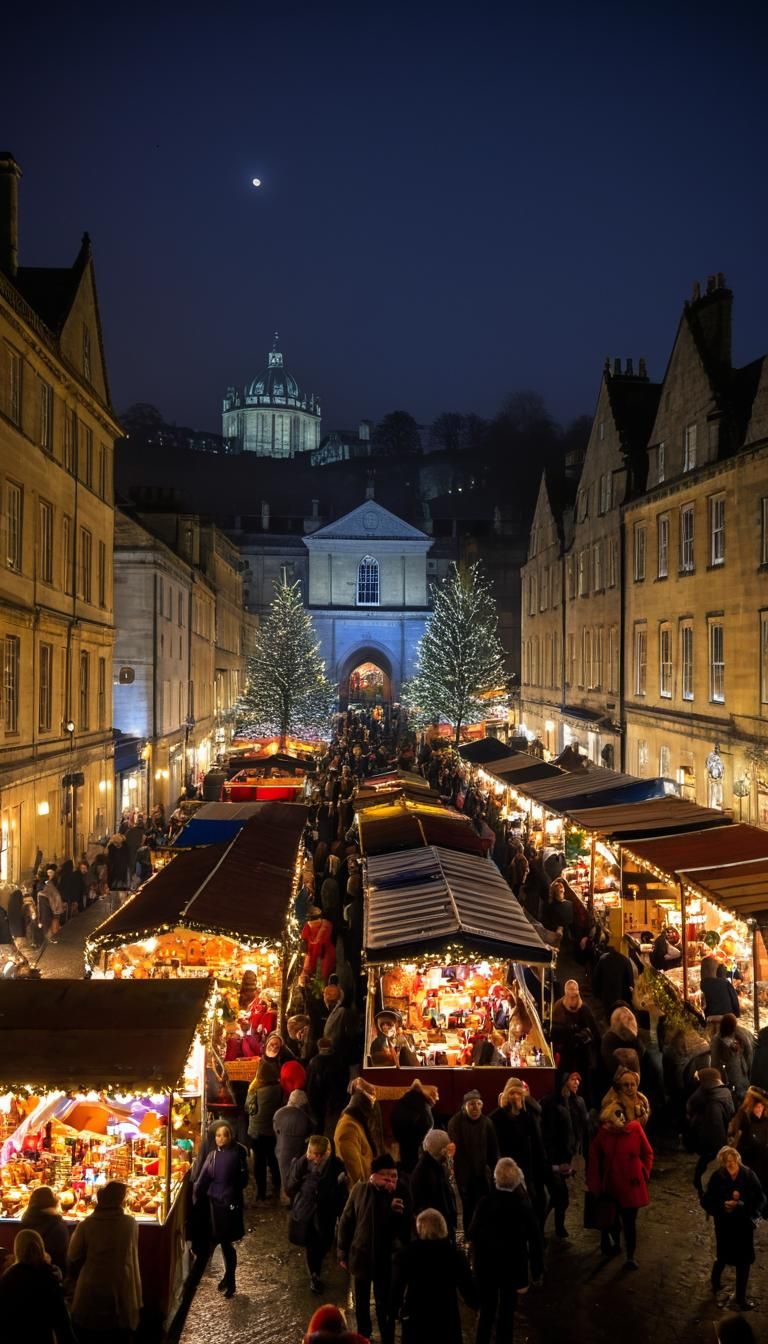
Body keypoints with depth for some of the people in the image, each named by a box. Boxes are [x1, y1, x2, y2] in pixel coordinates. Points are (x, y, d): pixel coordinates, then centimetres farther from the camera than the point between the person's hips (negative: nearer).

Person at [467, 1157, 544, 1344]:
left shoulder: (485, 1201, -16)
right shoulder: (523, 1204, -17)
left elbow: (472, 1234, -10)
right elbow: (535, 1239, -11)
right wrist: (537, 1269, 0)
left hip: (486, 1265, 1)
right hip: (513, 1265, -1)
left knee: (486, 1310, 16)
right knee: (507, 1310, 14)